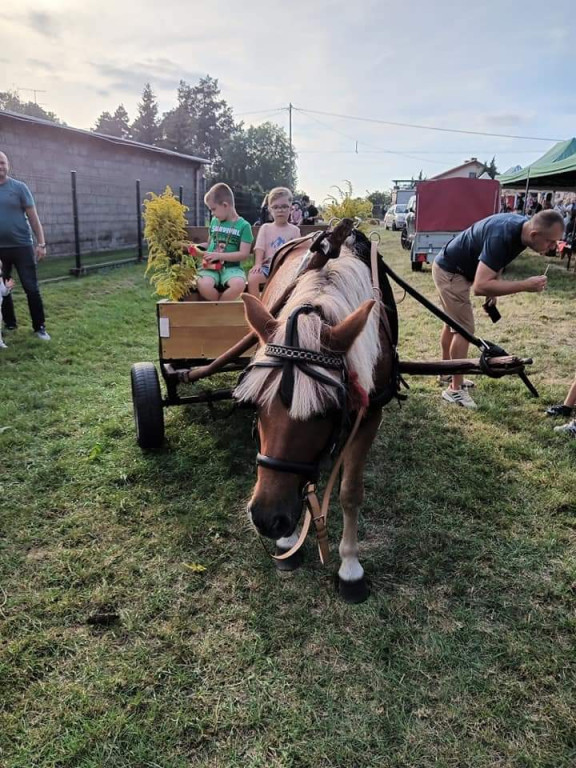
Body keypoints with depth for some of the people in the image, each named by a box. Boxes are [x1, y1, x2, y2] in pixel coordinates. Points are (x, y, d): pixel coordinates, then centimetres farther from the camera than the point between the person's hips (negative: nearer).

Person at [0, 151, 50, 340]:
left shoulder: (19, 187, 0)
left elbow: (33, 217, -1)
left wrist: (41, 243, -8)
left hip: (21, 246, -3)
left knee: (31, 288, -1)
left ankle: (39, 327, 8)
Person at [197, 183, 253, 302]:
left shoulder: (243, 225, 0)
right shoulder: (214, 221, 15)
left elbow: (244, 255, -7)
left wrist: (219, 255, -13)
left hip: (231, 267, -2)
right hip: (211, 266, 2)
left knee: (239, 284, -37)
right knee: (204, 286, -33)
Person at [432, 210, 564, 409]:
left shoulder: (521, 227, -7)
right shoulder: (502, 236, -34)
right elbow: (480, 286, -40)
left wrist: (495, 290, 2)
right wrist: (525, 285, -36)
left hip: (454, 269, 10)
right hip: (450, 271, -9)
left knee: (453, 323, 21)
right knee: (464, 329, -8)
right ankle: (454, 390, 2)